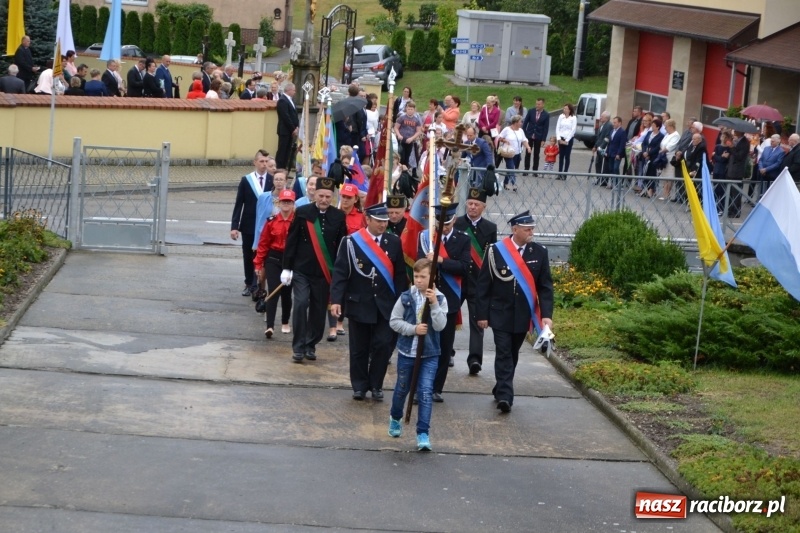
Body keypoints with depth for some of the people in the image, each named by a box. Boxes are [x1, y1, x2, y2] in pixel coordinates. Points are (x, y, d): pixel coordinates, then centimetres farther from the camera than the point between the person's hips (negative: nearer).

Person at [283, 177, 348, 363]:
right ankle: (298, 347, -3)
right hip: (302, 269, -2)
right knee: (300, 305, -10)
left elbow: (341, 245, 3)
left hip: (325, 272, 2)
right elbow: (292, 241, 0)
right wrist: (287, 267, -2)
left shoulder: (338, 216, 0)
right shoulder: (302, 212, -3)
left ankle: (311, 345, 21)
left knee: (319, 310, 8)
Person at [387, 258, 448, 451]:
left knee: (426, 392, -9)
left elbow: (440, 326, -14)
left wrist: (434, 303, -24)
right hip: (406, 352, 1)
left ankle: (423, 433, -5)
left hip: (429, 354, -1)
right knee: (402, 388, 17)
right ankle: (395, 418, 44)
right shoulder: (406, 297, -5)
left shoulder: (439, 298, -6)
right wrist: (413, 329, -17)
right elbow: (394, 321, -4)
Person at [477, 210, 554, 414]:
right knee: (503, 353, -9)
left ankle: (501, 391, 28)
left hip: (523, 315, 3)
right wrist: (482, 314, -6)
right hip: (500, 313, -3)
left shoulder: (539, 252, -2)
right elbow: (483, 284, -5)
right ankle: (505, 395, -12)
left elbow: (545, 286, -1)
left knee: (512, 354, 14)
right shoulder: (496, 251, -9)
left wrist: (546, 314, -11)